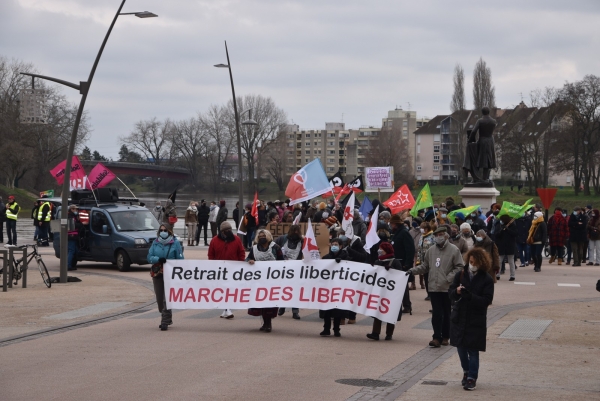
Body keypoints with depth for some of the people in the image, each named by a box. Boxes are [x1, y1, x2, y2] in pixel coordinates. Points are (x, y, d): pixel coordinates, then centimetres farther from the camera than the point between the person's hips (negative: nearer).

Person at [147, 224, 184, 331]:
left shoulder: (175, 243, -1)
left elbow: (180, 260, -1)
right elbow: (149, 257, 3)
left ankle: (165, 322, -8)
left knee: (167, 299, -11)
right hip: (157, 274, 4)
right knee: (159, 299, 10)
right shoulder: (155, 243, 9)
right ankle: (167, 319, 28)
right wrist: (158, 259, -18)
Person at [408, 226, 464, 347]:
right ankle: (437, 337, -2)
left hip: (448, 288, -3)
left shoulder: (454, 250, -4)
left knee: (447, 313, 8)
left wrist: (449, 278, -14)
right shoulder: (431, 251, 8)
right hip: (434, 287, 3)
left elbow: (460, 267, -6)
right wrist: (413, 270, 2)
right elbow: (424, 267, 16)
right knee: (437, 313, -3)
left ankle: (445, 337, 19)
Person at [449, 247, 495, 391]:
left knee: (473, 350, -1)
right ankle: (466, 371, 32)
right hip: (459, 318, 4)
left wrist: (469, 296, -26)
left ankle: (472, 378, 9)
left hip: (476, 321, -3)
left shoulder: (487, 280, -7)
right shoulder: (460, 275, 2)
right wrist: (456, 292, -22)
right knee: (460, 347, 12)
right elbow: (450, 293, 2)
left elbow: (487, 300, -14)